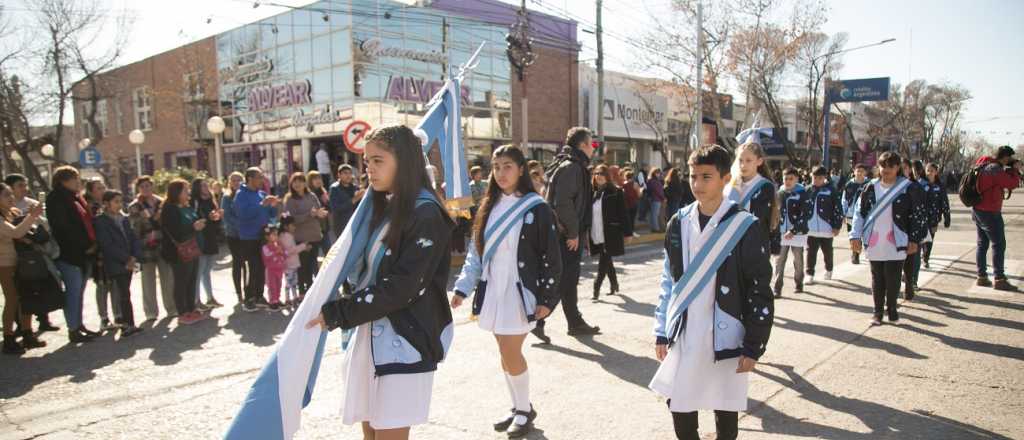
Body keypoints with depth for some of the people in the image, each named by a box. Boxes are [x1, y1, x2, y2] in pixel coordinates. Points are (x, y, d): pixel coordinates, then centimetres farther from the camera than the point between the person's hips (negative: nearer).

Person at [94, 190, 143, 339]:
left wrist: (134, 257, -4)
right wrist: (126, 258, -11)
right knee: (125, 294, -9)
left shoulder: (124, 219, 16)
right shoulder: (100, 221, -4)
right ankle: (129, 325, -8)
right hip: (115, 265, -5)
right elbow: (107, 245, -11)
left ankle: (123, 320, 15)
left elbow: (133, 238, 13)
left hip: (129, 263, 5)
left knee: (123, 294, 8)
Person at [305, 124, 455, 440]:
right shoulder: (384, 207, 12)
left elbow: (402, 287, -19)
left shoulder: (426, 214, -13)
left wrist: (336, 313, -16)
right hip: (370, 334, 8)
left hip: (404, 340, -8)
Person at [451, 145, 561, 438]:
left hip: (519, 292, -5)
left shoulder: (536, 209, -7)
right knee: (507, 354, 11)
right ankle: (520, 409, 27)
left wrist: (546, 298, -11)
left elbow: (550, 257, -7)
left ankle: (524, 410, 16)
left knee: (510, 354, -5)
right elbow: (476, 252, 11)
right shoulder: (489, 207, 9)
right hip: (493, 291, 5)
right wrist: (463, 288, 3)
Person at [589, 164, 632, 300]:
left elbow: (623, 213, -4)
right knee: (606, 261, 15)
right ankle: (614, 284, 32)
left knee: (603, 262, -6)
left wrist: (627, 232, -6)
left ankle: (596, 288, -1)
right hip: (597, 234, 5)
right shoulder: (593, 193, 9)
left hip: (610, 234, -5)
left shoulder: (615, 192, -5)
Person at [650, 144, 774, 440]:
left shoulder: (745, 228, -10)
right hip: (683, 336, 4)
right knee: (679, 406, 10)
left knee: (725, 410, 11)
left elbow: (760, 291, -8)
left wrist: (753, 347, -9)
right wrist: (662, 332, 7)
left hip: (724, 337, -3)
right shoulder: (679, 223, 3)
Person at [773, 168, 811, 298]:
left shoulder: (802, 194, -6)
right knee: (779, 261, -3)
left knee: (798, 260, 11)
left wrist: (793, 231, -18)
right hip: (781, 233, 3)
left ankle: (799, 284, 31)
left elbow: (806, 215, -12)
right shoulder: (779, 193, 6)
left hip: (798, 233, -2)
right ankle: (776, 288, -1)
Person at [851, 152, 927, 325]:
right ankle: (878, 311, 20)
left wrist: (914, 240, -1)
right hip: (874, 243, 2)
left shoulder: (907, 188, -2)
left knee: (893, 278, 2)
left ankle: (891, 309, 22)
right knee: (877, 278, 9)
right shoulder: (871, 187, 4)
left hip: (896, 244, -2)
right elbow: (860, 212, 7)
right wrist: (855, 236, 1)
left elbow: (918, 215, 1)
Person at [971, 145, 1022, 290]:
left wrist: (1010, 170, 8)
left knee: (982, 244, 13)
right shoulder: (995, 169, -20)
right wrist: (1015, 170, 0)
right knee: (999, 245, -4)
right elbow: (1012, 183, -14)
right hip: (989, 212, -10)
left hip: (978, 210, 10)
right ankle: (999, 280, -2)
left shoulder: (985, 164, 8)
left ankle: (982, 277, 18)